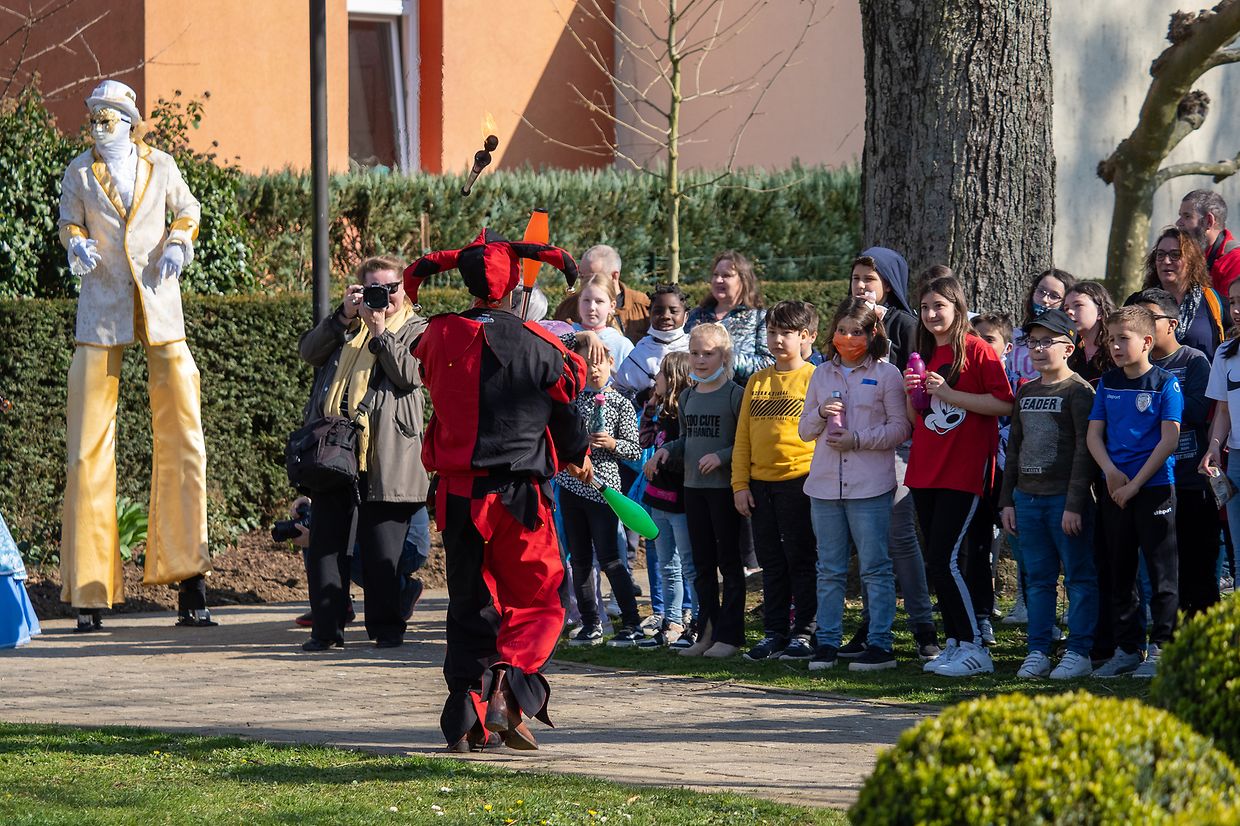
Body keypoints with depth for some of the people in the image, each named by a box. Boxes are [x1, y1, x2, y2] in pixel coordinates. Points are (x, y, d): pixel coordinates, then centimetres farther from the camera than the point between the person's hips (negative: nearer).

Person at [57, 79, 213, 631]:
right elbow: (68, 222, 13)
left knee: (181, 438, -5)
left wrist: (178, 244, 0)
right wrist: (76, 245, -9)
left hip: (159, 306, 1)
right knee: (88, 446, -5)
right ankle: (89, 590, -1)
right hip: (102, 309, -1)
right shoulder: (81, 171, 5)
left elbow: (187, 212, 20)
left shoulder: (159, 166, 6)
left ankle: (188, 583, 0)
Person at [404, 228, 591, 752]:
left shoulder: (439, 337, -2)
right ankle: (510, 682, -18)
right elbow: (565, 411, 5)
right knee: (538, 604, 8)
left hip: (459, 494, 3)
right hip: (521, 493, -2)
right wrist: (578, 458, 26)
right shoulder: (539, 345, -6)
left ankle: (466, 718, 7)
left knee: (470, 606, 13)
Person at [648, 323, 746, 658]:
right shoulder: (687, 397, 12)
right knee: (702, 564, 11)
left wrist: (722, 456, -23)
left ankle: (729, 635, 2)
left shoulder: (735, 395, -9)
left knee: (728, 561, -1)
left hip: (724, 487, -7)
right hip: (693, 486, 7)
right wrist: (666, 451, 4)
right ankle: (706, 633, 17)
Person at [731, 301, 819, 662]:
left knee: (801, 561, -1)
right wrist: (740, 484, 6)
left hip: (799, 482, -5)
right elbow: (743, 437, 12)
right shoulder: (757, 382, 12)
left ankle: (804, 633, 5)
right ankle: (774, 633, 15)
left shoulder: (814, 378, -3)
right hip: (760, 483, 5)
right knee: (771, 563, 10)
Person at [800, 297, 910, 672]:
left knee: (875, 568, -3)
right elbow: (804, 430, 16)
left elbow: (900, 427, -3)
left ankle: (880, 645, 0)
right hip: (825, 485, 4)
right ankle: (827, 642, 11)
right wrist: (820, 414, -5)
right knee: (830, 570, 8)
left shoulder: (886, 375, 1)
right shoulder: (821, 375, 14)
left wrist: (859, 440, -14)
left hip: (870, 485, -4)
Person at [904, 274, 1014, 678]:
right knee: (938, 562, 8)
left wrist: (948, 394, -19)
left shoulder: (976, 350, -7)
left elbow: (1004, 404, -15)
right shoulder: (924, 355, 15)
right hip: (925, 472, 8)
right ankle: (954, 643, 15)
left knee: (945, 560, -13)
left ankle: (973, 649, -8)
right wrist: (912, 392, 0)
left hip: (963, 472, -8)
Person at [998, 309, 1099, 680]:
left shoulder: (1078, 391, -7)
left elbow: (1084, 450, -12)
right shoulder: (1026, 392, 15)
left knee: (1079, 577, -1)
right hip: (1028, 497, 7)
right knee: (1037, 579, 10)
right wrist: (1007, 499, 13)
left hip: (1064, 497, -7)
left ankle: (1079, 653, 2)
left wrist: (1075, 504, -17)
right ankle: (1037, 653, 14)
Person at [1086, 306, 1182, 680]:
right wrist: (1111, 471, -10)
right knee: (1120, 573, 10)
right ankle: (1126, 649, 17)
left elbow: (1169, 439, -12)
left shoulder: (1165, 383, -6)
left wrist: (1135, 483, -14)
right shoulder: (1108, 384, 10)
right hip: (1115, 490, 6)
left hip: (1155, 488, -6)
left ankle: (1160, 648, 1)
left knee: (1161, 573, -3)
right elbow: (1094, 433, 9)